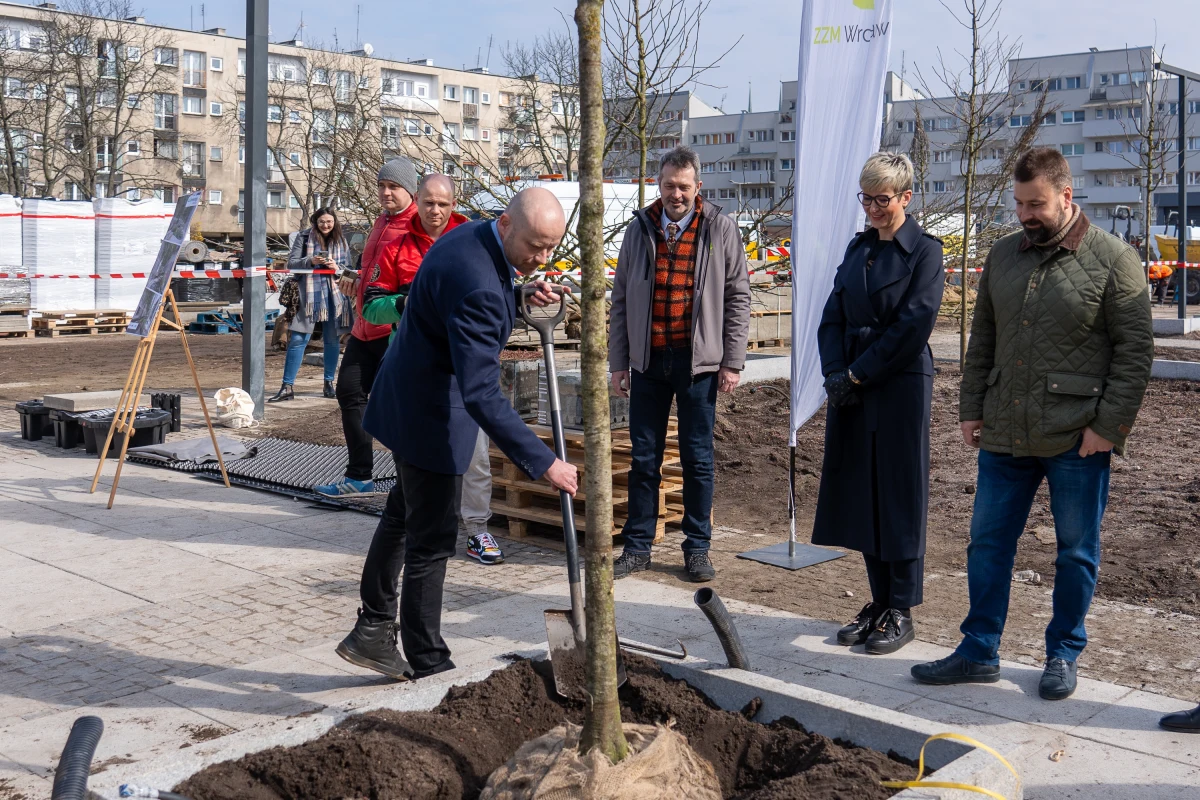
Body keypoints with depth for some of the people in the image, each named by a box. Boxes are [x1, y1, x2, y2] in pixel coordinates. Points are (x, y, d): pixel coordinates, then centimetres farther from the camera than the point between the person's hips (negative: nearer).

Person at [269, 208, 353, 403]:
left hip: (334, 294, 3)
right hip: (309, 294, -2)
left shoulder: (341, 241, 9)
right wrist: (310, 261, -18)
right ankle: (287, 387, -1)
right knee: (298, 339, -5)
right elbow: (291, 263, -1)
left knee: (333, 340, 9)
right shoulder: (303, 237, 3)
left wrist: (337, 267, -11)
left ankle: (329, 382, 23)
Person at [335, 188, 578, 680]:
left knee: (403, 515, 21)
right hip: (430, 412, -10)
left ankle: (372, 631, 33)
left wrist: (519, 297, 1)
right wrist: (542, 463, -34)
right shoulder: (475, 282, -31)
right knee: (431, 538, 2)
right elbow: (481, 394, -35)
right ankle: (428, 664, 15)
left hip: (410, 396, 10)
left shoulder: (472, 236, -1)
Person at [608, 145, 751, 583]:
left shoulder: (720, 228, 0)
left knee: (697, 459, 6)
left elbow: (737, 297, 2)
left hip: (698, 362, -2)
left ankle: (697, 548, 19)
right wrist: (618, 363, 5)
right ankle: (637, 547, 18)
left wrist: (732, 361, -3)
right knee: (644, 459, 8)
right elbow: (621, 299, 9)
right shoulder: (640, 228, 7)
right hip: (647, 361, 2)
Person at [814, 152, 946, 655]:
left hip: (901, 388, -6)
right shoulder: (858, 248, 13)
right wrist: (835, 372, -6)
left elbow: (914, 324, -15)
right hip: (853, 389, 6)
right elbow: (833, 316, 9)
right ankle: (879, 602, 21)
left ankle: (901, 611, 11)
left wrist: (858, 374, -14)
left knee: (900, 497, 1)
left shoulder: (924, 251, -6)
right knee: (861, 494, 9)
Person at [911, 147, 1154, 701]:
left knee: (1077, 551, 8)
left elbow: (1135, 350, -7)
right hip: (1005, 435, 5)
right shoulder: (1003, 254, 9)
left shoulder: (1113, 259, -6)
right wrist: (971, 409, 9)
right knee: (988, 542, 8)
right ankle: (979, 653, 19)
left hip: (1077, 438, -4)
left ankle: (1063, 655, 24)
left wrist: (1109, 426, -13)